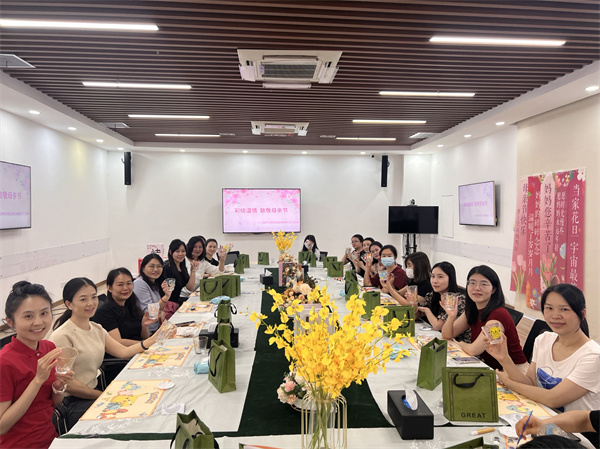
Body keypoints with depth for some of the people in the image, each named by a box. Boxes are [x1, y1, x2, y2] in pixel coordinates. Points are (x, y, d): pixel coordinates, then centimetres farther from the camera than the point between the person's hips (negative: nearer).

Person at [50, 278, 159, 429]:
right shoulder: (62, 336, -14)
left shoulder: (96, 329, 11)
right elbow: (67, 383, -16)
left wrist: (154, 339, -11)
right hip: (72, 404, -7)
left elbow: (123, 351, 2)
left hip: (93, 393, 8)